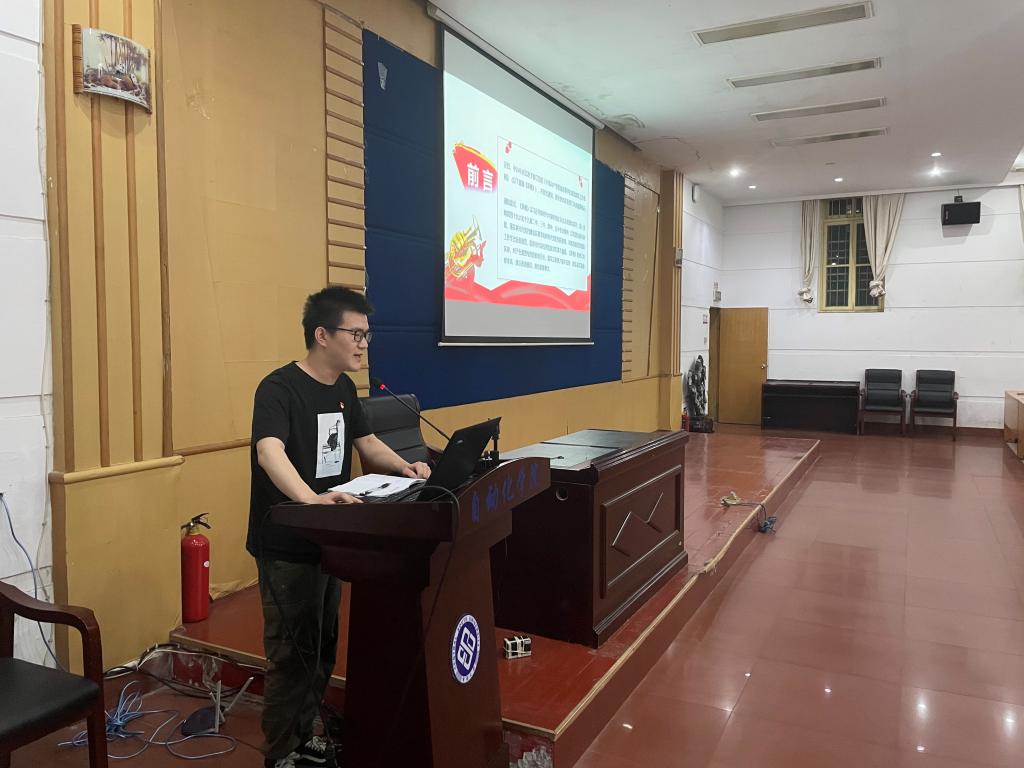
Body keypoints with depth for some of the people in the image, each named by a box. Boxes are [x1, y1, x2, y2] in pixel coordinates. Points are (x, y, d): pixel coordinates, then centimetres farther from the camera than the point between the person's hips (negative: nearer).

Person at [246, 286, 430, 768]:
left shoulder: (343, 388, 6)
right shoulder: (279, 388, -20)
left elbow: (365, 443, 17)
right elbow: (269, 451, -37)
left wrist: (404, 467, -1)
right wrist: (310, 499, -54)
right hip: (286, 547, -8)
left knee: (323, 648, 18)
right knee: (292, 654, 3)